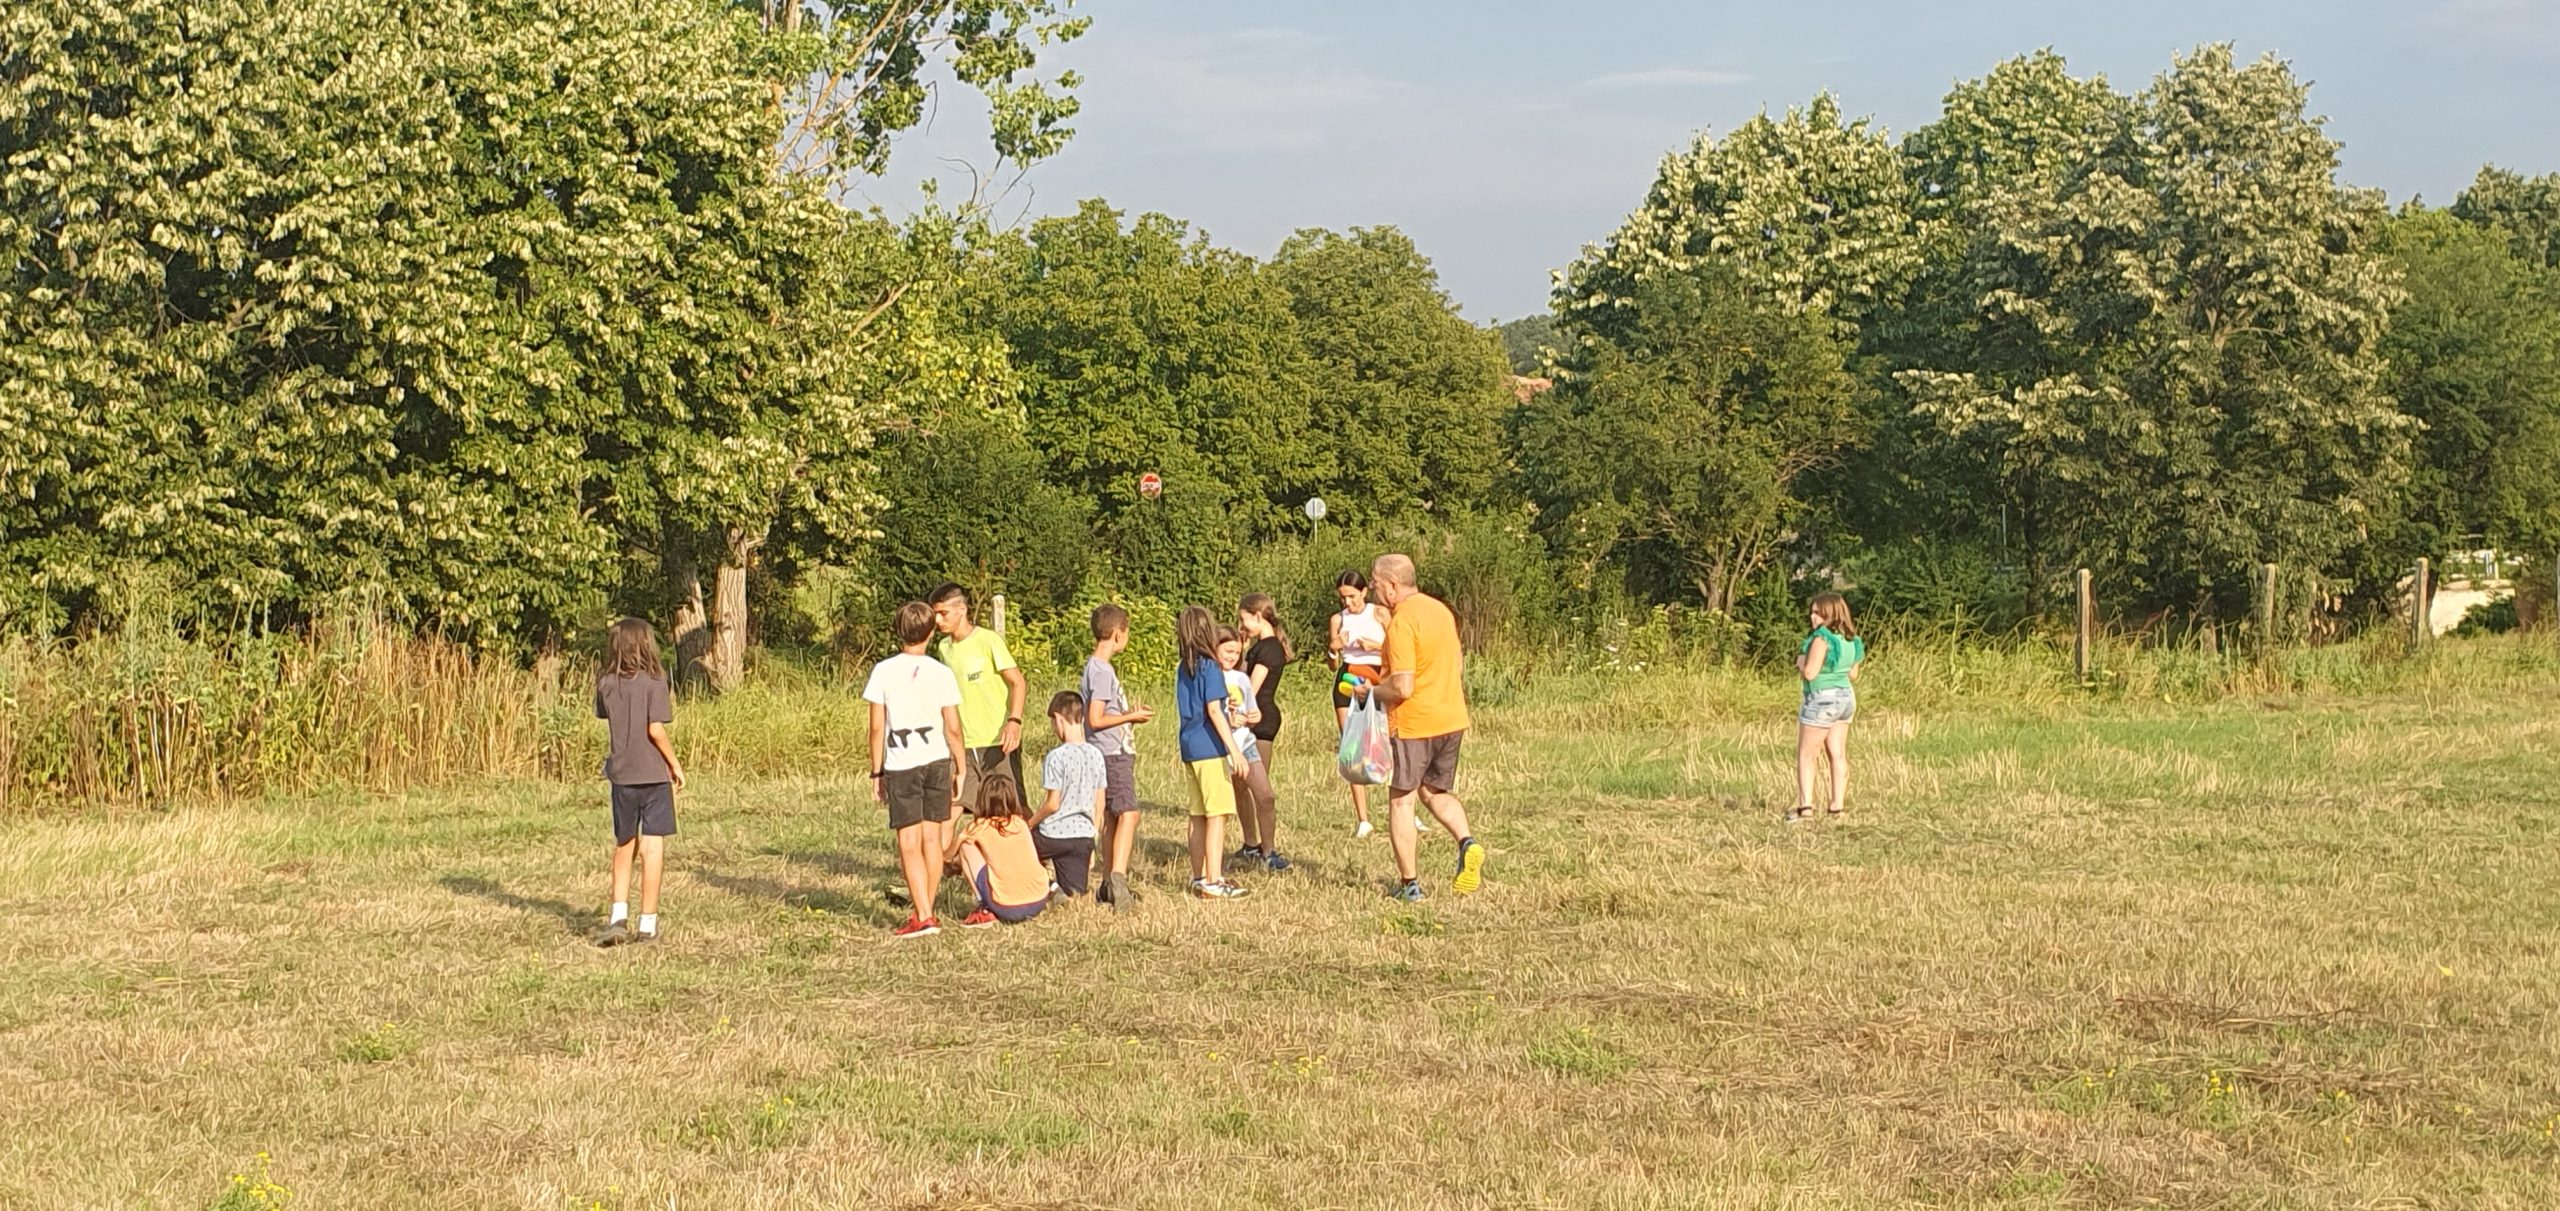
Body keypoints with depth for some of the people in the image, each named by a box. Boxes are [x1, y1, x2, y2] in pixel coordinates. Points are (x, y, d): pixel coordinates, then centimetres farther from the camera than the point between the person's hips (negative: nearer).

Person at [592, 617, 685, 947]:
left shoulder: (606, 685, 1)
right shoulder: (654, 682, -12)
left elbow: (605, 718, 11)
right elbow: (656, 730, -16)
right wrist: (675, 764, -5)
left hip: (621, 774, 4)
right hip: (653, 773, -4)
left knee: (624, 845, 16)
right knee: (652, 846, 2)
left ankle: (619, 916, 6)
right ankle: (647, 923, 3)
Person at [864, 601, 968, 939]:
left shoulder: (883, 672, -5)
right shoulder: (942, 673, -2)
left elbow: (877, 728, -3)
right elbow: (953, 728, -1)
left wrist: (877, 773, 6)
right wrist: (961, 769, 10)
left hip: (900, 766, -2)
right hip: (937, 761, 2)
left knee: (909, 844, -2)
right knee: (932, 839, 12)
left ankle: (922, 917, -9)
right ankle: (924, 909, 19)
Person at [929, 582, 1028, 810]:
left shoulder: (988, 640, -9)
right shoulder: (944, 648, 10)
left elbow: (1018, 682, -12)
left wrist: (1014, 721, -26)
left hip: (999, 742, -6)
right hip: (965, 745, 6)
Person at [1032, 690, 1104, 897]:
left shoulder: (1057, 757, -14)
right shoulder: (1096, 755, 5)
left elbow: (1053, 804, -14)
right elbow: (1099, 804, 10)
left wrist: (1030, 823, 4)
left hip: (1054, 836, -5)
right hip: (1084, 837, 5)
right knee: (1074, 896, 10)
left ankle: (1049, 879, 7)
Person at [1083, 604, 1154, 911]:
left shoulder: (1097, 667, 15)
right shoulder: (1101, 671, -15)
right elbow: (1096, 720, -19)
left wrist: (1130, 714, 15)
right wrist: (1131, 717, -10)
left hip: (1116, 754, 10)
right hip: (1114, 754, -10)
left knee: (1112, 817, 12)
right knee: (1128, 813, -18)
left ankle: (1109, 885, 16)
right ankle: (1118, 877, -29)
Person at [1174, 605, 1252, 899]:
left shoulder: (1182, 669, 12)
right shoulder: (1210, 667, -11)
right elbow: (1214, 710, -17)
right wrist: (1234, 749, -18)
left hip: (1189, 748, 8)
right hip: (1210, 749, -8)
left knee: (1198, 815, 13)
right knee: (1217, 815, -6)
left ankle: (1199, 877, 18)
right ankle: (1213, 882, -8)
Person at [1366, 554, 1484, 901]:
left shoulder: (1401, 623, -19)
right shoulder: (1440, 609, 8)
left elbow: (1402, 688, -23)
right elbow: (1458, 665, 17)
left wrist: (1371, 691, -6)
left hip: (1414, 725, -8)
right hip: (1452, 719, 8)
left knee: (1401, 801, 7)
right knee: (1436, 791, 22)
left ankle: (1408, 883, 9)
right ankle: (1467, 843, -4)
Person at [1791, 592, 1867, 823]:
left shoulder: (1822, 638, -20)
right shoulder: (1851, 640, 6)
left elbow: (1809, 673, -23)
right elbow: (1853, 674, 14)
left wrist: (1801, 661, -4)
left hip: (1822, 699, -8)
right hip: (1846, 697, 8)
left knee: (1806, 755, -2)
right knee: (1838, 754, 10)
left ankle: (1805, 807, -8)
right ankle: (1838, 805, 11)